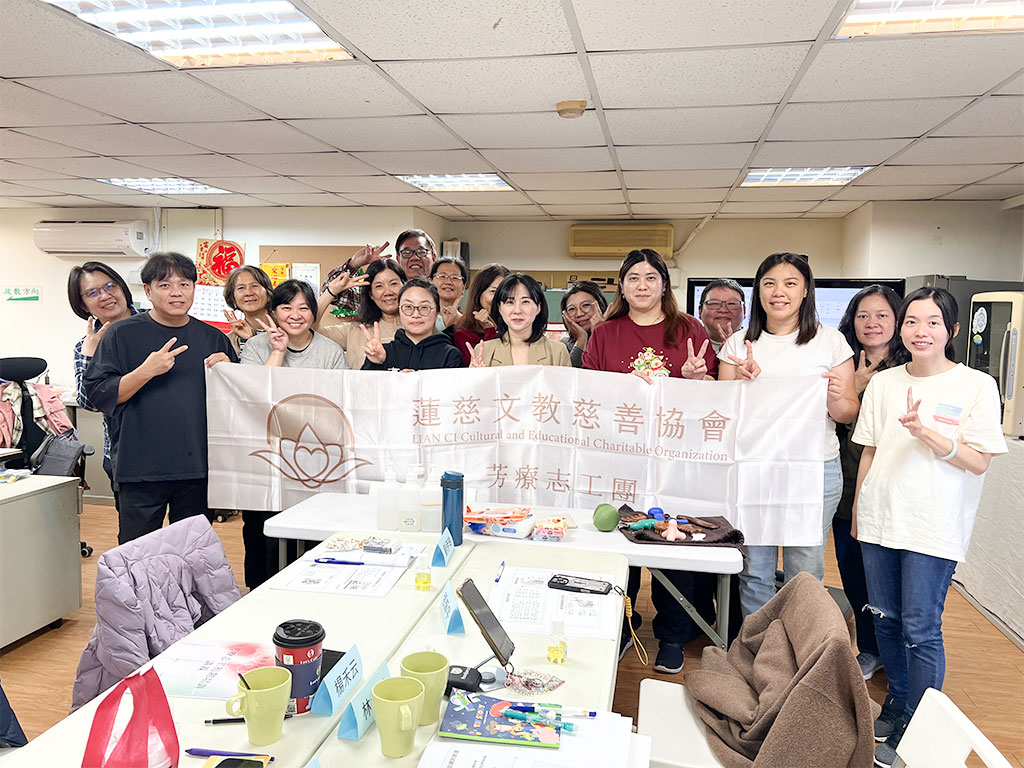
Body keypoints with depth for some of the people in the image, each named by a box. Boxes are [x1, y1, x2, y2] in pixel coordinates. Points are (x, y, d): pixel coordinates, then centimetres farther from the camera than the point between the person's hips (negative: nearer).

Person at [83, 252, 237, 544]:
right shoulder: (122, 334, 1)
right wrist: (146, 371, -18)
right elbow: (97, 394, -6)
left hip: (198, 468, 3)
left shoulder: (213, 338, 10)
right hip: (140, 470, -2)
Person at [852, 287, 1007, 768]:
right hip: (879, 519, 4)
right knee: (886, 619, 13)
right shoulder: (883, 383, 7)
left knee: (920, 630, 0)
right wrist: (857, 510, 14)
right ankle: (897, 704, 34)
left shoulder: (977, 386, -4)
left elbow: (979, 461, -8)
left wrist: (924, 430, -22)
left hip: (934, 528, -4)